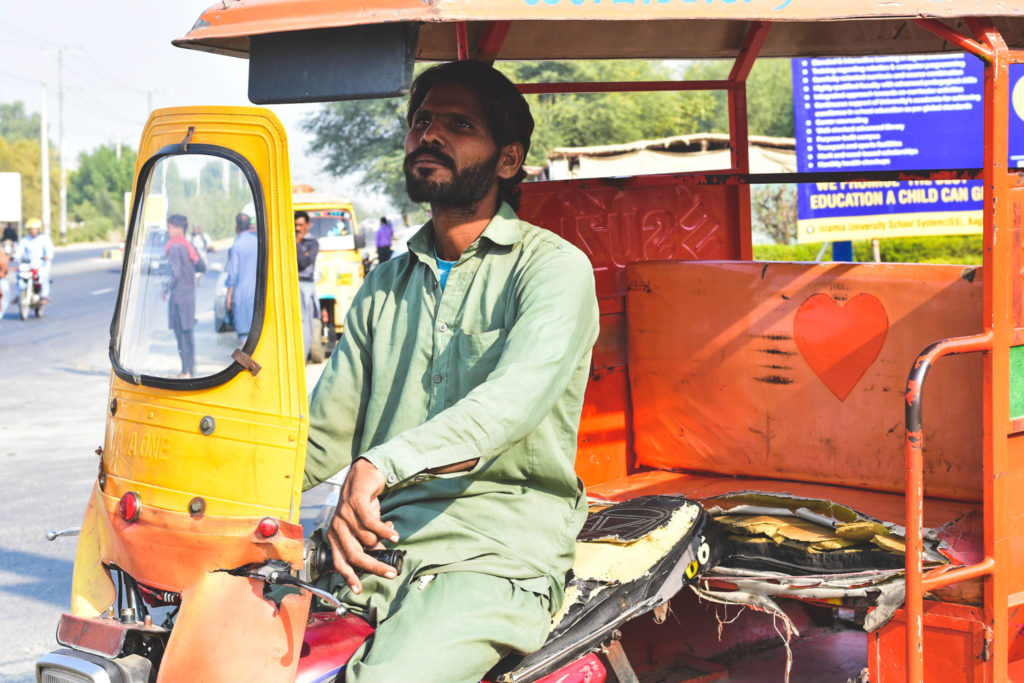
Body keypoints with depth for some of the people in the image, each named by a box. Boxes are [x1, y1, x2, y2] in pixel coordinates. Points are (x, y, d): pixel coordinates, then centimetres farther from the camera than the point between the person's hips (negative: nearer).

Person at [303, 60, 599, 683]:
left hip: (497, 549, -5)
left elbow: (517, 398, -20)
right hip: (373, 541, 6)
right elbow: (323, 435, 17)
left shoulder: (556, 268, 0)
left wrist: (383, 463, -34)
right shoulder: (386, 286, 21)